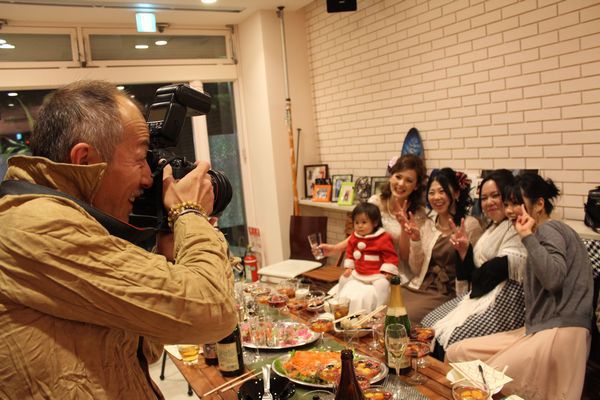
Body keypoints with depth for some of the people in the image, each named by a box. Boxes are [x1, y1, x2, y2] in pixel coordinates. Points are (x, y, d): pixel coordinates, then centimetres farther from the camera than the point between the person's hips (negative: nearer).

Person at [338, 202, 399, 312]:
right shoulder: (354, 237, 2)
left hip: (377, 274, -6)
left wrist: (387, 272, -20)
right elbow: (350, 252, 17)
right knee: (344, 278, 14)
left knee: (382, 284, -33)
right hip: (358, 272, 7)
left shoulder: (383, 238, -17)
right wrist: (348, 267, 12)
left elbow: (391, 256, -14)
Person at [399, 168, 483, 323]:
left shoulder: (470, 225, -5)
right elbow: (416, 269, 7)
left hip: (448, 293, -5)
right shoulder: (427, 224, 10)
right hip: (421, 286, 5)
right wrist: (415, 240, -8)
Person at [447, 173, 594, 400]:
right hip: (537, 330, 9)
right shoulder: (542, 234, 23)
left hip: (558, 333, -9)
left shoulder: (549, 229, -6)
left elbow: (554, 278, -26)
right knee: (457, 353, -2)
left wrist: (527, 235, -16)